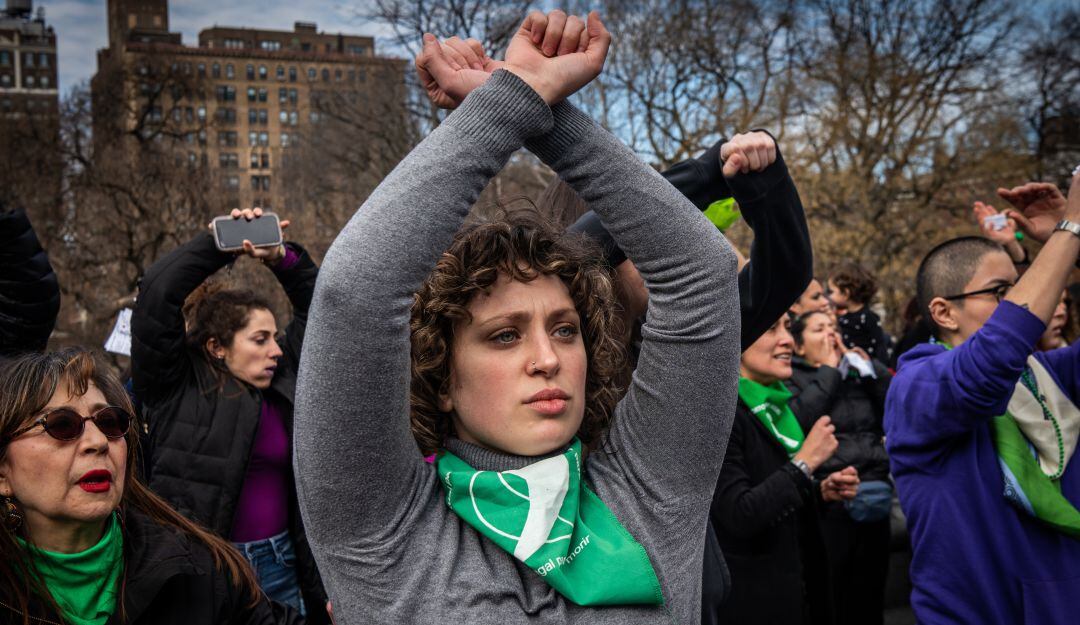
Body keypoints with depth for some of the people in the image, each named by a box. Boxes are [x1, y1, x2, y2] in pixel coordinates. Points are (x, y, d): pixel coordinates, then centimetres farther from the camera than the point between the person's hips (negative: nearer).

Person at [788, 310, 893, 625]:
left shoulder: (857, 372, 17)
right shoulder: (791, 378, 2)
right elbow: (799, 417, -18)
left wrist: (864, 364, 2)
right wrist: (830, 369, -6)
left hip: (873, 498, 5)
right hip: (828, 503, -5)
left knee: (868, 598, 13)